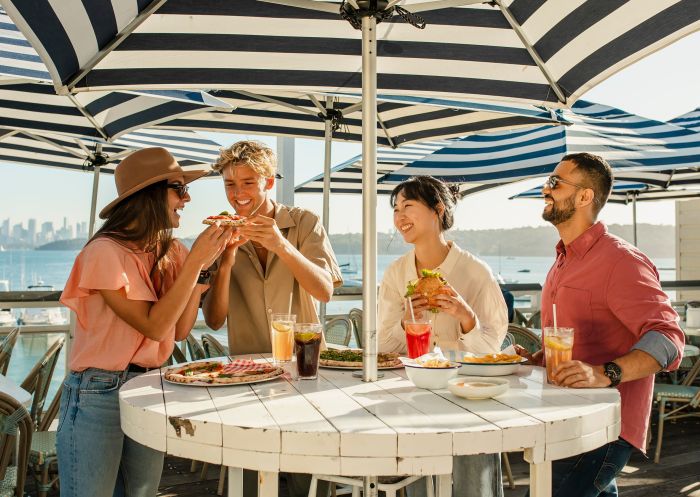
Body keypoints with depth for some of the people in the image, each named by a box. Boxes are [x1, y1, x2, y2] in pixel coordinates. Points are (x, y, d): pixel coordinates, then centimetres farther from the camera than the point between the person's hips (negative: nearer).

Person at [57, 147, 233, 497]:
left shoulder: (171, 252, 3)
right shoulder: (105, 252, -17)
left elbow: (179, 331, 0)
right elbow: (153, 325, -21)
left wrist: (204, 264, -7)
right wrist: (195, 261, -21)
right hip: (97, 393, -6)